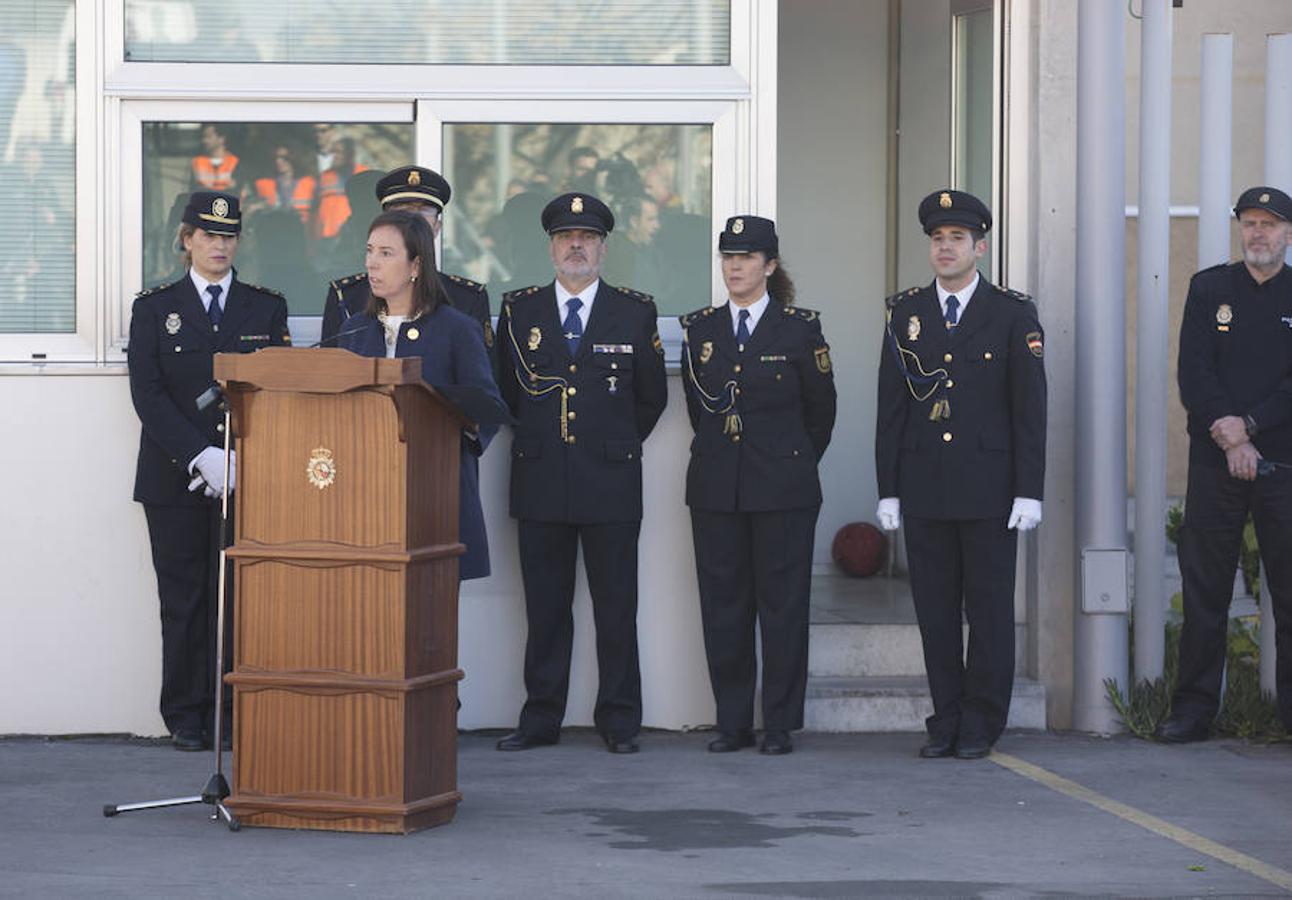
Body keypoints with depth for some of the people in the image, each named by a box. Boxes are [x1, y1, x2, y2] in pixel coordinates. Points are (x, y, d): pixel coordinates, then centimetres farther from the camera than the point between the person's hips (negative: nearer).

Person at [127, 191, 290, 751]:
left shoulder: (267, 307, 11)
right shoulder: (154, 308, 7)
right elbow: (148, 395, -3)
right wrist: (200, 455, -15)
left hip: (246, 474, 1)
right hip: (175, 476, -1)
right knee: (184, 598, 1)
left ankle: (233, 713, 3)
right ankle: (186, 717, 7)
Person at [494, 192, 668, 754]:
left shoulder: (635, 313, 5)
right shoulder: (518, 311, 7)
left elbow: (652, 396, 13)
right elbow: (505, 391, 16)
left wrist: (618, 446, 12)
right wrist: (536, 439, 11)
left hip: (610, 481, -1)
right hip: (540, 481, 1)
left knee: (616, 608, 1)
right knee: (544, 608, 5)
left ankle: (619, 723, 7)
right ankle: (541, 720, 10)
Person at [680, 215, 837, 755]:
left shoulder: (800, 329, -1)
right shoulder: (699, 329, 8)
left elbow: (821, 410, 8)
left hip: (783, 488, -3)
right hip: (715, 488, 3)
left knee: (782, 603, -1)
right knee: (723, 604, 4)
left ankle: (780, 724, 6)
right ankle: (733, 722, 11)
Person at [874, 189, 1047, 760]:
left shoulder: (1014, 314, 1)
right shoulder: (904, 313, 9)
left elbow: (1030, 408, -2)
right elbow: (890, 408, 9)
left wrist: (1029, 492, -8)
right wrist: (888, 489, 4)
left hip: (989, 489, -3)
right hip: (924, 488, 3)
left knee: (990, 609, 1)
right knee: (935, 609, 5)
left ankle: (981, 727, 9)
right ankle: (946, 723, 12)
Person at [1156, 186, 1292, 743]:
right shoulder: (1209, 288, 8)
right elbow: (1194, 373, 0)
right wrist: (1231, 440, -10)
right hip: (1215, 461, 1)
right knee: (1204, 587, 2)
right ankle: (1193, 710, 7)